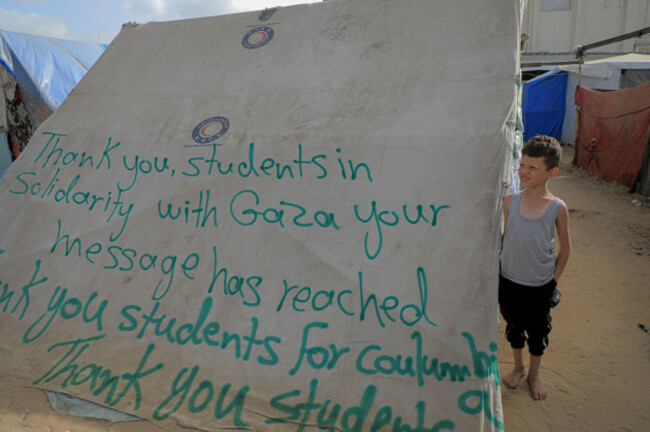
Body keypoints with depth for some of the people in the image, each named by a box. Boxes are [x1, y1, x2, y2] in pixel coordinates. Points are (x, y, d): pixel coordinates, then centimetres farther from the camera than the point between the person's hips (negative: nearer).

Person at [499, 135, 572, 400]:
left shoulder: (557, 208, -14)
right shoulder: (510, 202, -8)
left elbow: (565, 249, -2)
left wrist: (554, 280, -1)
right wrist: (499, 270, 6)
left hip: (540, 286, -1)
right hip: (509, 281, 2)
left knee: (538, 333, 17)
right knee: (513, 328, 20)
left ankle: (534, 374, 42)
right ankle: (518, 367, 45)